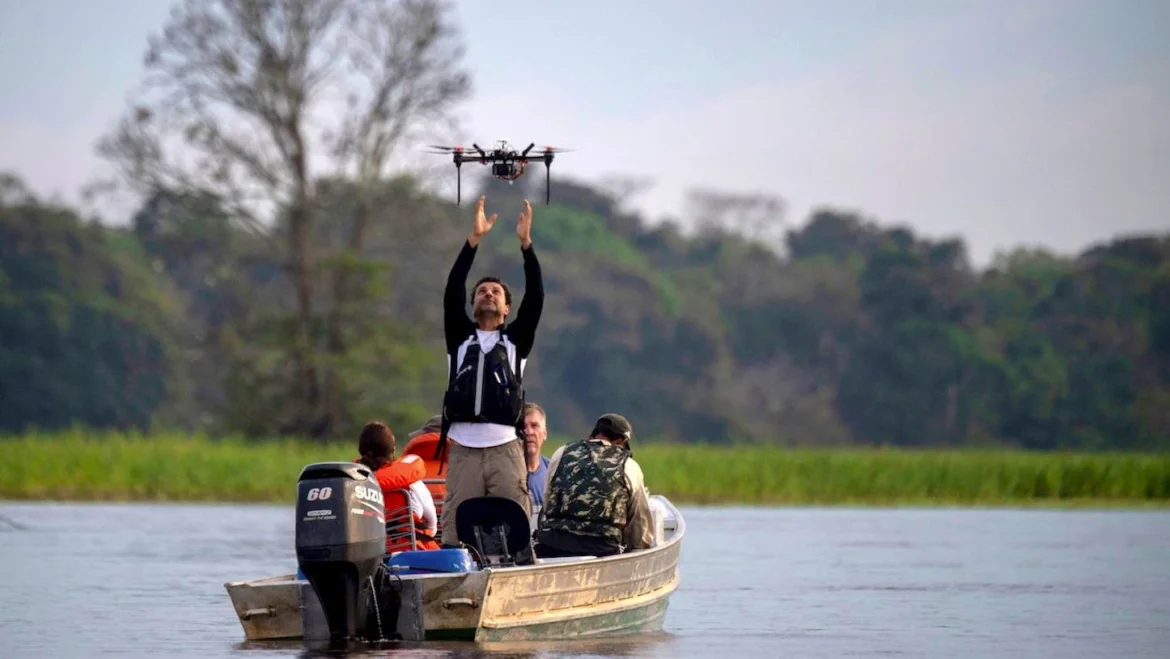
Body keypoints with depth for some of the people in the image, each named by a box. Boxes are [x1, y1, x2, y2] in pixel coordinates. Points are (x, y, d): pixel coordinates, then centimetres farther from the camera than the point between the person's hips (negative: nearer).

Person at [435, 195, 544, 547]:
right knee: (455, 529, -5)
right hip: (463, 449, 1)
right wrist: (474, 240, -1)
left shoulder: (516, 340, 17)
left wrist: (526, 244, -2)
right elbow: (451, 293, 6)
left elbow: (535, 299, 5)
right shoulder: (460, 337, 18)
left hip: (505, 449, -1)